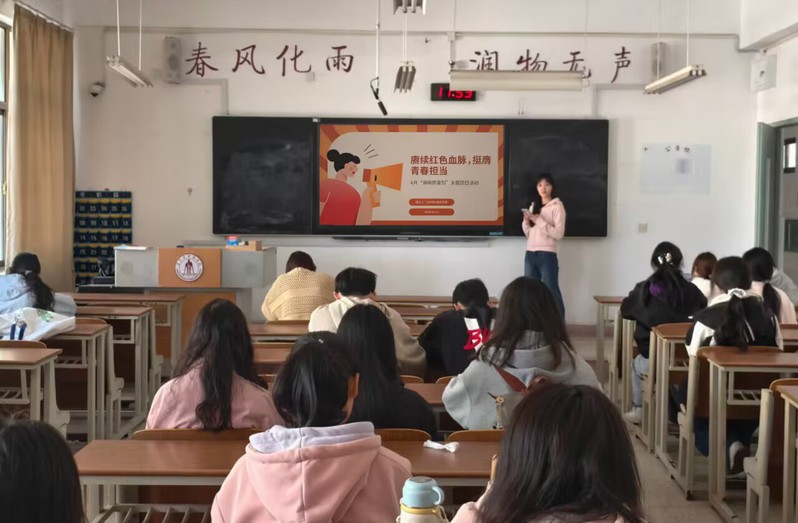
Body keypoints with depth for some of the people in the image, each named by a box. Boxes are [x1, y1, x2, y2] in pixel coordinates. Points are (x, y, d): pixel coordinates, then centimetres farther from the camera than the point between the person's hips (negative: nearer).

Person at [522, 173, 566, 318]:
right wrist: (526, 221, -1)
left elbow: (559, 234, -13)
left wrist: (539, 220, -16)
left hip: (547, 255, -6)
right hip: (530, 255, 6)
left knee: (551, 292, -4)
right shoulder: (533, 206, 15)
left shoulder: (557, 206, -3)